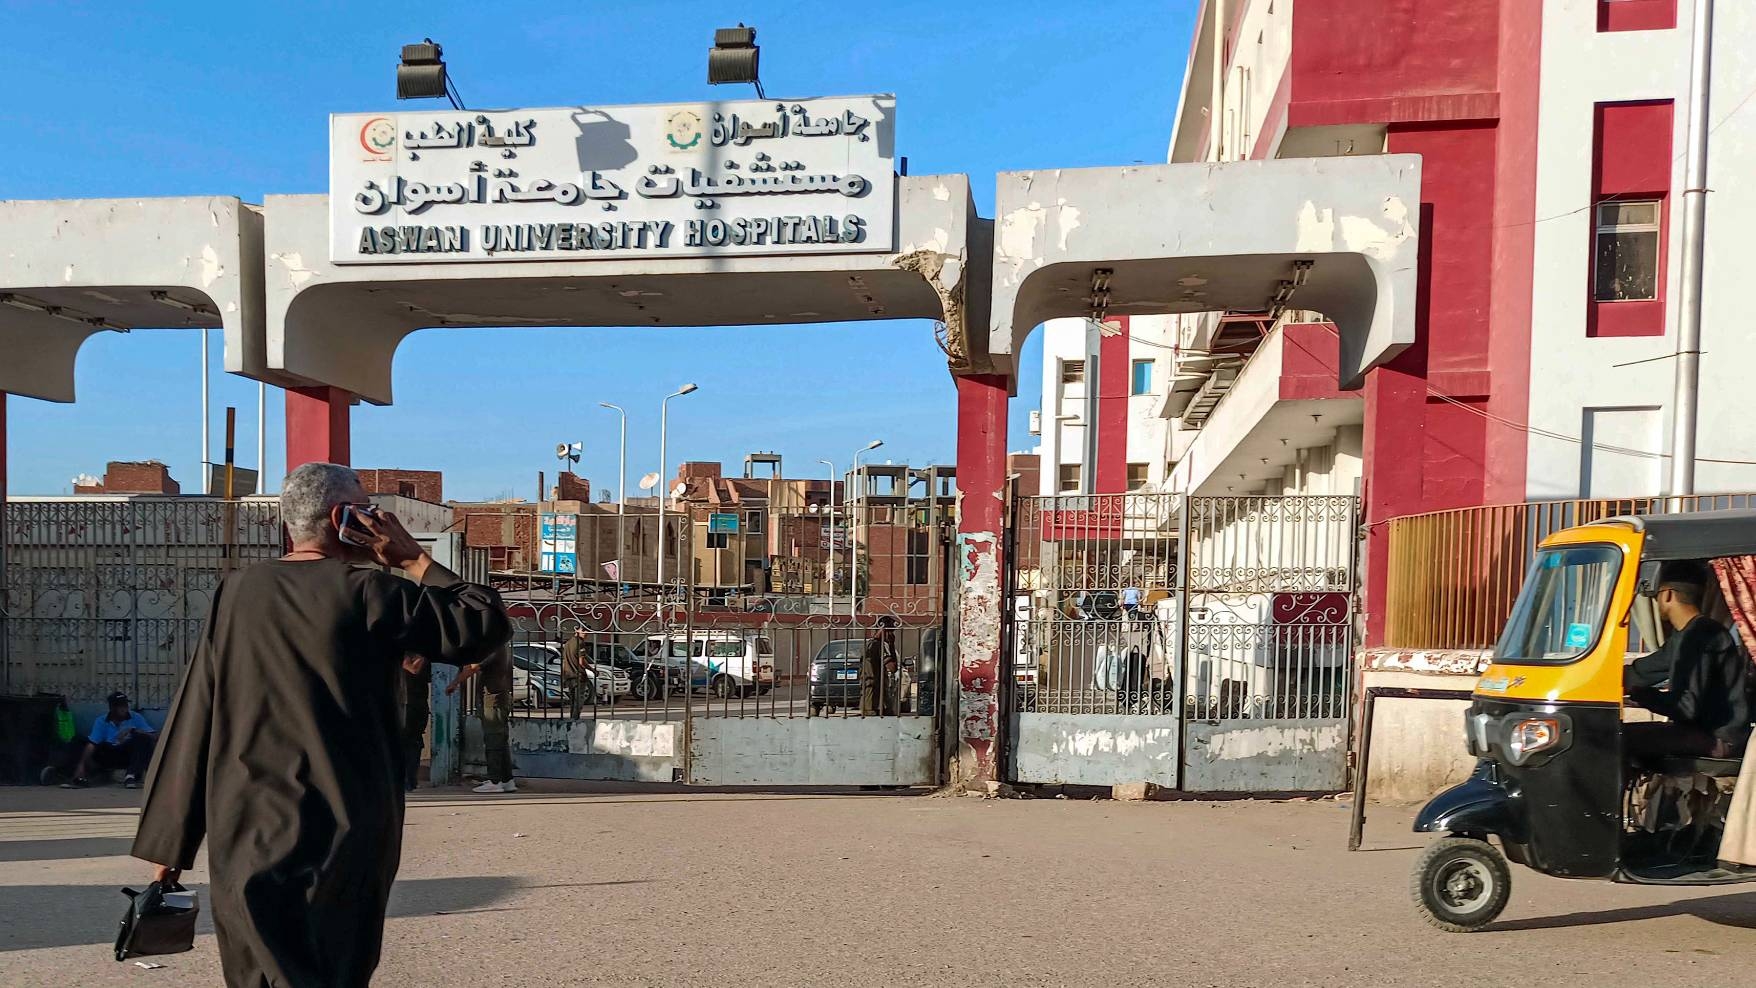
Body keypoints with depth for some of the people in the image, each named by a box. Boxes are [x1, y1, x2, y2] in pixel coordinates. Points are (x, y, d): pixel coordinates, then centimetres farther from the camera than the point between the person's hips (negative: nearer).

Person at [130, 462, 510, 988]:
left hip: (245, 839, 4)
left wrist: (169, 842, 10)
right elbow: (486, 625, -5)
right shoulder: (368, 593, -9)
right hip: (343, 840, -3)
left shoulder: (236, 592, 3)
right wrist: (415, 561, 1)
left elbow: (192, 722, 5)